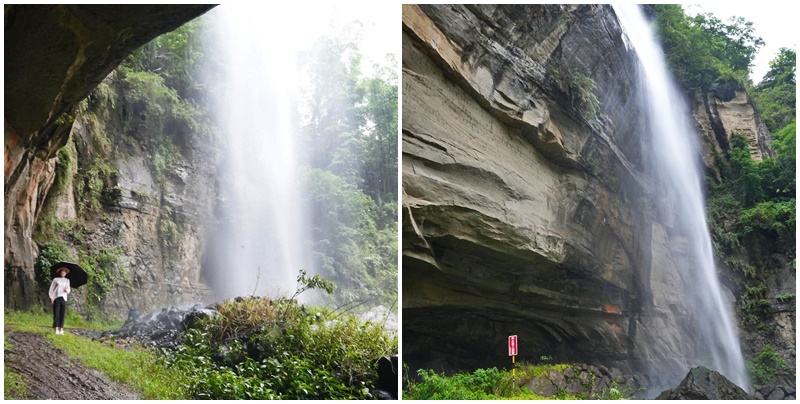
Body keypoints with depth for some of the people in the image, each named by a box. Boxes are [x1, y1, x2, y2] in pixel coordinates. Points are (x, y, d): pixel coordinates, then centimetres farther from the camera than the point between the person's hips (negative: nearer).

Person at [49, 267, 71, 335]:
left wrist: (67, 291, -14)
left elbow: (68, 290, 10)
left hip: (63, 298, 2)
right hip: (56, 298, -2)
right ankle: (56, 329, -10)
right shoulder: (55, 279, 12)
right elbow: (51, 289, 7)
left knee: (62, 314, -4)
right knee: (56, 314, -8)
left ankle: (61, 330, -4)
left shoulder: (67, 280, 20)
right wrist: (51, 297, -6)